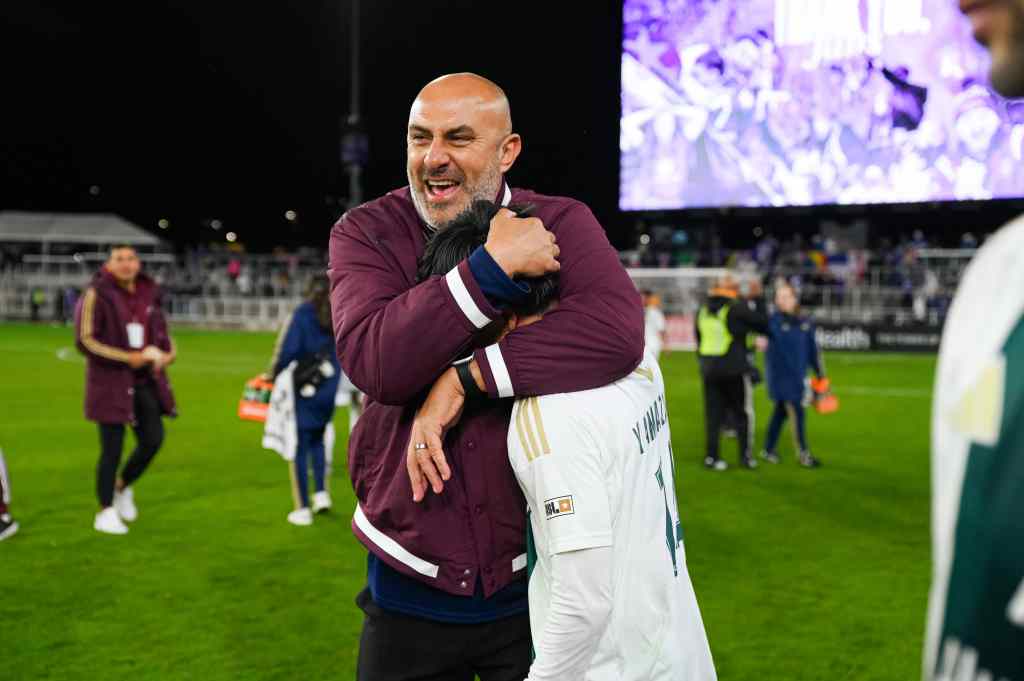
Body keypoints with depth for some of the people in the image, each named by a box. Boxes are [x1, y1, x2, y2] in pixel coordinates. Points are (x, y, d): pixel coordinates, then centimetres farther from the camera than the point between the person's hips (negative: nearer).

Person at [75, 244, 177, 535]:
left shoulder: (148, 295, 9)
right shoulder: (97, 295, -9)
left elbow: (162, 333, 21)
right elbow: (85, 340, -13)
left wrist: (167, 354, -2)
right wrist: (129, 358, -18)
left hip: (145, 381, 5)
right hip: (111, 382, -5)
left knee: (153, 438, -2)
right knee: (112, 447, -1)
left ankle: (123, 486, 27)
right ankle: (106, 512, 15)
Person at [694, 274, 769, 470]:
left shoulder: (703, 311, 7)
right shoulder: (737, 309, -11)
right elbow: (763, 325, -4)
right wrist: (755, 300, 5)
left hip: (708, 368, 5)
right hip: (734, 369, -5)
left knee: (713, 414, 9)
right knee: (743, 413, 8)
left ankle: (711, 457, 9)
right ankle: (745, 456, 9)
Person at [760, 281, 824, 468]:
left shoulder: (805, 322, 6)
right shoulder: (772, 320, -7)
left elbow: (813, 350, 10)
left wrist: (820, 374, 11)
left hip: (799, 375, 5)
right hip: (780, 375, -5)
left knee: (781, 411, 14)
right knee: (796, 412, -7)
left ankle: (768, 449, 27)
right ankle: (803, 453, 4)